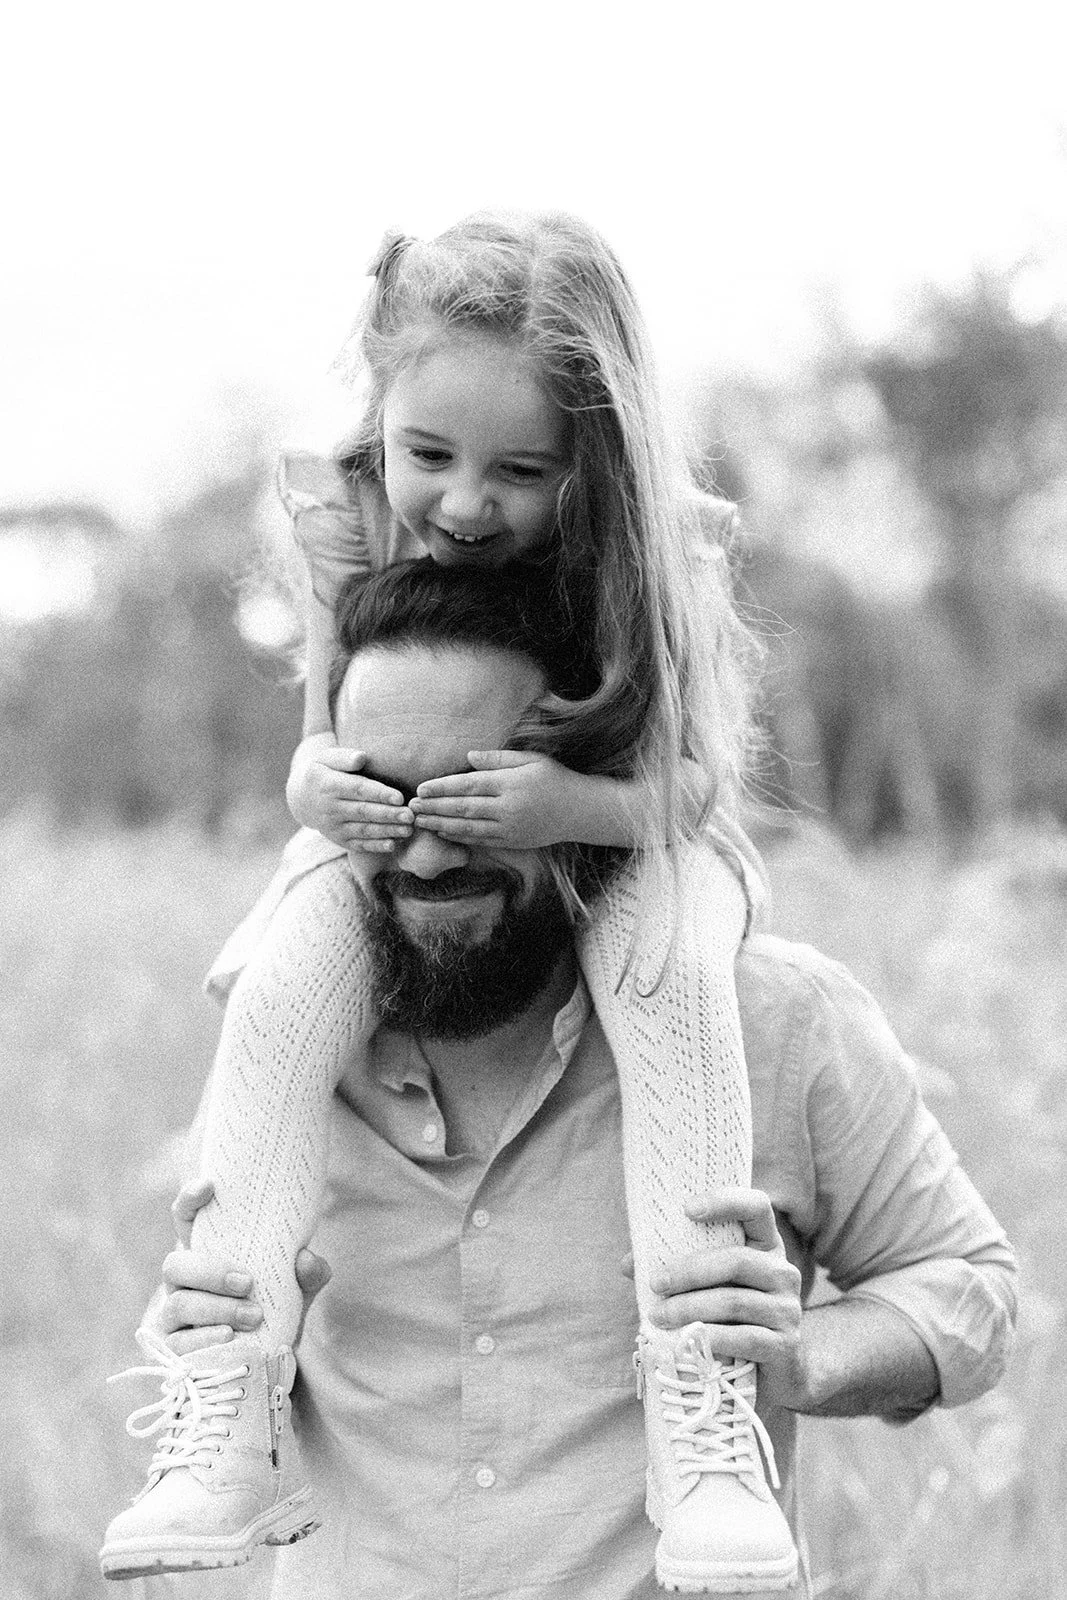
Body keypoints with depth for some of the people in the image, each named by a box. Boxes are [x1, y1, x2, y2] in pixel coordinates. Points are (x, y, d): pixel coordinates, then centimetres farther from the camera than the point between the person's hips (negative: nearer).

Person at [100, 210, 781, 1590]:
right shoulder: (345, 529, -18)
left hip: (621, 836, -2)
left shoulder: (659, 550, -25)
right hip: (399, 840, 2)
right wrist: (316, 787, -31)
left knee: (672, 973, -35)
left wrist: (574, 804, -42)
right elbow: (327, 739, -5)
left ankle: (707, 1406, -33)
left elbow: (696, 781, -20)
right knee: (276, 999, -26)